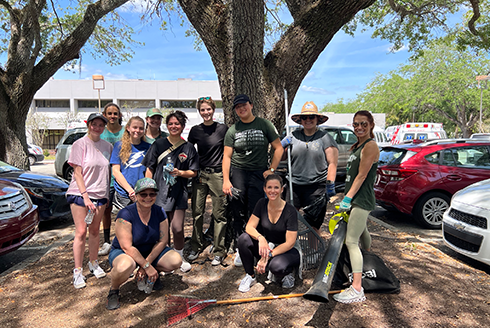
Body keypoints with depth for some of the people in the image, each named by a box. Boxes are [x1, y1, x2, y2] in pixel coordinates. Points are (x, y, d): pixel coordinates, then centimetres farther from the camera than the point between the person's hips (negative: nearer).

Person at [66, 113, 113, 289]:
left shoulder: (107, 146, 7)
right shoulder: (80, 144, -7)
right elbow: (77, 172, -10)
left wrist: (107, 194, 8)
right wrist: (85, 196, -17)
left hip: (100, 195, 4)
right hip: (80, 194, -4)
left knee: (95, 231, 13)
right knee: (81, 232, -2)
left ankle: (93, 263, 28)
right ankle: (77, 271, 9)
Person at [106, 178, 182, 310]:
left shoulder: (159, 212, -9)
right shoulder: (125, 214, -23)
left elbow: (163, 241, -8)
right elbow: (127, 247, -25)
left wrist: (147, 262, -18)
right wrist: (147, 266, -25)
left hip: (150, 251, 5)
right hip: (123, 252, -4)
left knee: (176, 260, -19)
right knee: (125, 267, -41)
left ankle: (152, 276, 13)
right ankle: (113, 290, -4)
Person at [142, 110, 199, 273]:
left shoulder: (188, 147, 5)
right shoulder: (159, 144, 5)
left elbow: (194, 172, 6)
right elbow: (149, 169, 6)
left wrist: (180, 172, -13)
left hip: (178, 193, 0)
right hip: (159, 191, 0)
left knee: (177, 229, -3)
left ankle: (179, 257, 23)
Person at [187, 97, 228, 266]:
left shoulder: (223, 129, 0)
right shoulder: (195, 130, 6)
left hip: (218, 174, -2)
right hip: (199, 175, 3)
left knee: (219, 214, 2)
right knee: (197, 212, 8)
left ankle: (218, 251, 14)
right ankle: (196, 248, 25)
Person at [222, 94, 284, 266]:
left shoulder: (264, 125, 4)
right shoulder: (233, 130, 7)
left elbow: (278, 148, 5)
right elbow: (227, 156, 5)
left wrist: (271, 170, -4)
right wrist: (226, 180, -4)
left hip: (259, 173, -1)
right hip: (238, 172, 1)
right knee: (239, 213, 3)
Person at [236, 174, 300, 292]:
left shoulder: (290, 211, -18)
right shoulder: (262, 204, -6)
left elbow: (290, 242, -20)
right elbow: (249, 227, -12)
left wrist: (268, 255, -29)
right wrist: (260, 238, -35)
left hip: (285, 251, -4)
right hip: (266, 247, 4)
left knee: (276, 266, -37)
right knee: (243, 239, -23)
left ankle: (288, 273, 1)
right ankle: (250, 276, -2)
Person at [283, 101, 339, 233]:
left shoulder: (325, 138, 3)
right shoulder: (293, 136, 9)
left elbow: (332, 163, -2)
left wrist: (330, 184, -9)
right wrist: (283, 145, -3)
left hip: (317, 187, -2)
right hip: (294, 185, 2)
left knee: (313, 225, 3)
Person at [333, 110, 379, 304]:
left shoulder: (370, 146, -14)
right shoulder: (356, 146, 14)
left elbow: (362, 175, -19)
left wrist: (348, 198, -19)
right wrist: (347, 197, 17)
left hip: (362, 199, -10)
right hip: (356, 199, 10)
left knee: (351, 241, -14)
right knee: (362, 232, 29)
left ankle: (357, 289, -11)